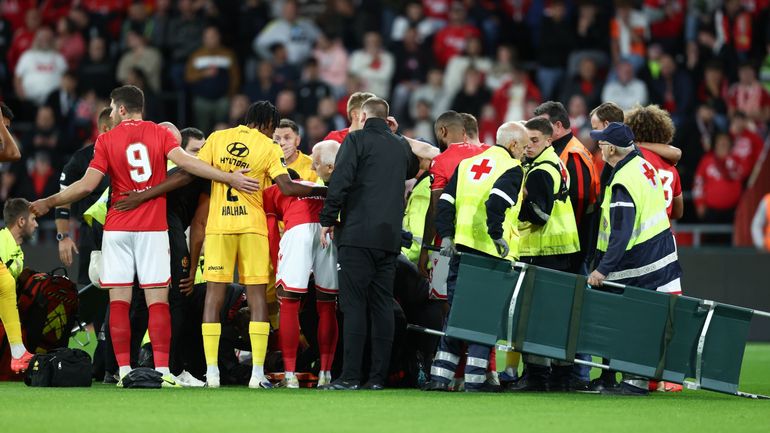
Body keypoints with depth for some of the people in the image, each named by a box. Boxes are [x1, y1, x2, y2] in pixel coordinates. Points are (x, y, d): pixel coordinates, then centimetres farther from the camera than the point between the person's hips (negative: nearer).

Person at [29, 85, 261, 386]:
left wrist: (48, 203, 5)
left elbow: (87, 185, -5)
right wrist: (229, 178, -11)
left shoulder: (106, 140, 1)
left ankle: (124, 370, -4)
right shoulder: (160, 133, 3)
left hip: (117, 228, 0)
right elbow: (183, 161, -12)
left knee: (119, 300, 2)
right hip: (154, 228, 0)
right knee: (157, 300, 0)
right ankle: (162, 369, -10)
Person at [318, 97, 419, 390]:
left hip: (358, 234, -6)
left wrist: (328, 220, -5)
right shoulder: (401, 146, 16)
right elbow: (413, 170, 39)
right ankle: (378, 376, 5)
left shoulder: (357, 140, -2)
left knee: (354, 305, -7)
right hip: (390, 238, 6)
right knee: (383, 305, 7)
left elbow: (340, 182, -12)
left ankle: (350, 377, -12)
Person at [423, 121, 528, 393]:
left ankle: (440, 375, 7)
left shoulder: (466, 164, 17)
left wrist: (446, 236, 7)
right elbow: (496, 202, -21)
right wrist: (498, 236, -18)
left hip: (461, 249, 6)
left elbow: (446, 201, 10)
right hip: (491, 254, -6)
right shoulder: (512, 169, -3)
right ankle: (475, 377, -2)